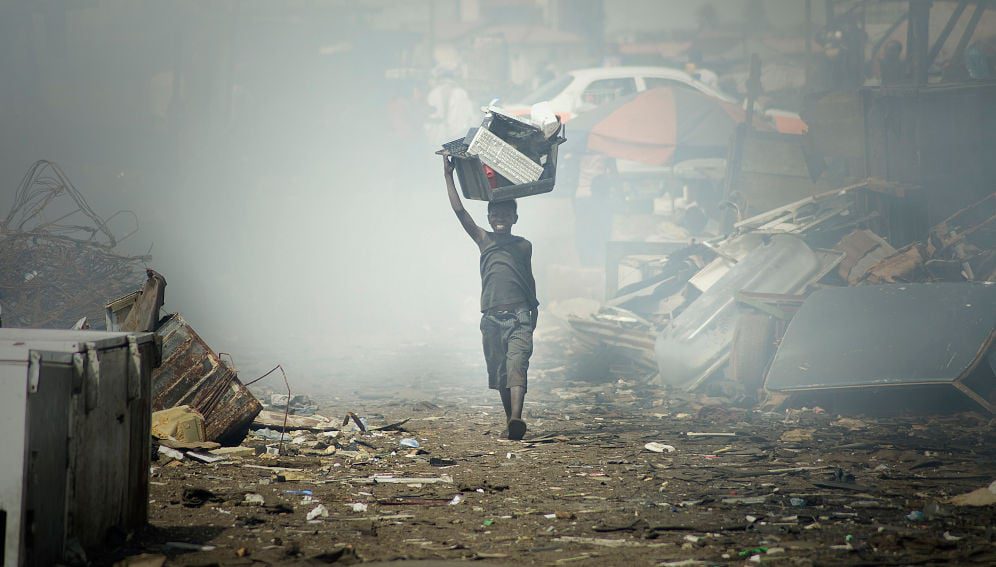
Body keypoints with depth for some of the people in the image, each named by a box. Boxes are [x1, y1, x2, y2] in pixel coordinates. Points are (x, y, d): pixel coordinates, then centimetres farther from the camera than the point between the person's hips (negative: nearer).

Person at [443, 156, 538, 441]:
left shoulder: (524, 246, 12)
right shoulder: (484, 241, 11)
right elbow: (459, 211, 5)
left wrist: (534, 310, 27)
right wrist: (448, 176, 3)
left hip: (519, 316, -2)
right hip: (492, 318, 2)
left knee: (517, 366, -18)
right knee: (499, 372, 6)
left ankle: (516, 419, -34)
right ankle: (510, 422, 16)